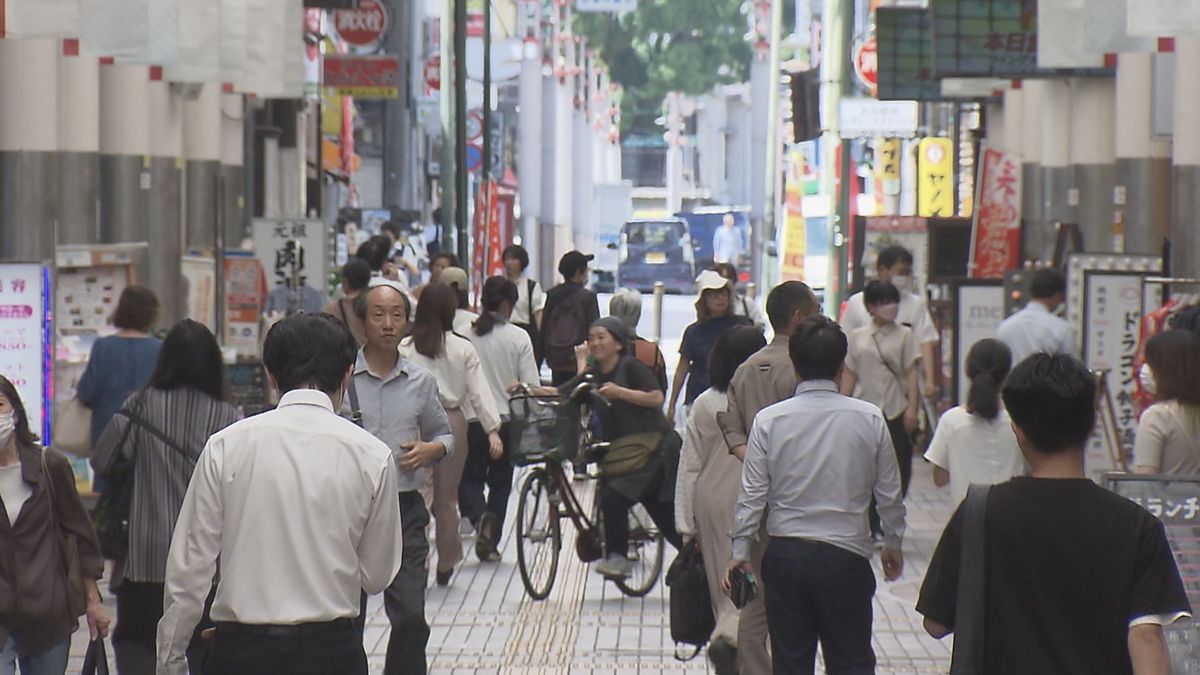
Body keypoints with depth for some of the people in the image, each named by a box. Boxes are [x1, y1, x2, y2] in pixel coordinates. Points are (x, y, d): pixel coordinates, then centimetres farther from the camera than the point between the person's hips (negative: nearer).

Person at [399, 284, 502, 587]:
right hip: (452, 421, 1)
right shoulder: (463, 348, -3)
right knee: (446, 496, 12)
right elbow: (479, 392, -4)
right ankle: (446, 564, 21)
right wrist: (493, 429, -3)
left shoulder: (406, 348, -4)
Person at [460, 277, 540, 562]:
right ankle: (491, 543, 14)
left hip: (471, 420, -1)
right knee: (500, 482, 15)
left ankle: (480, 516, -18)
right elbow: (532, 385, -7)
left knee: (469, 478, 11)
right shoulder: (519, 338, -7)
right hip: (507, 420, 1)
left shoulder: (466, 335, -7)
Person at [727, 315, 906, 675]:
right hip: (846, 556, -1)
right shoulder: (869, 418, -4)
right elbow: (889, 491, 4)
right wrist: (892, 542, 19)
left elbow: (752, 494, -3)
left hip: (785, 554, 1)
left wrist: (740, 550, 8)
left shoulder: (769, 420, -5)